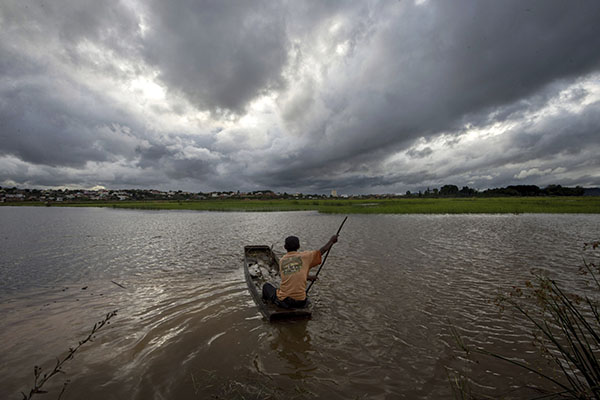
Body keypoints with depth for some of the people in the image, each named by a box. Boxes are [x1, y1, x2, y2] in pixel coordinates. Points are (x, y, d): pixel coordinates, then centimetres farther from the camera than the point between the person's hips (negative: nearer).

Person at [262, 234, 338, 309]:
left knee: (266, 286, 25)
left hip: (283, 301, 0)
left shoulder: (282, 260, 4)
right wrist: (332, 240, 19)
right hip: (300, 302, 0)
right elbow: (321, 251, 5)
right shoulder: (304, 256, -4)